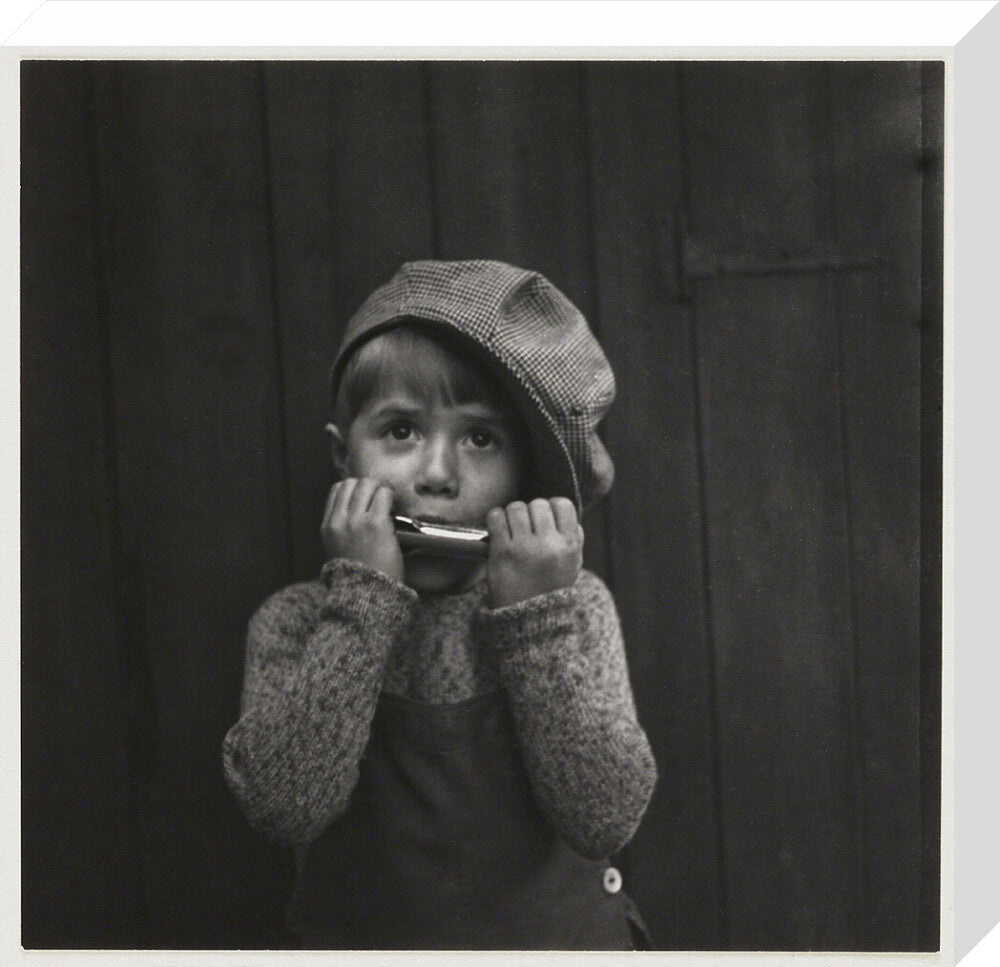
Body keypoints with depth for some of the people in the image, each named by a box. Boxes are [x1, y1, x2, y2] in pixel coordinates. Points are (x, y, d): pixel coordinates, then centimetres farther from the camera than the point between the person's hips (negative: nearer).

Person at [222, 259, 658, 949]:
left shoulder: (574, 607, -2)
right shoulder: (298, 625, -2)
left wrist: (535, 614, -17)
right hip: (367, 938, 0)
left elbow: (606, 817, -12)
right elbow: (284, 803, -18)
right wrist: (364, 596, -18)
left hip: (562, 937, 0)